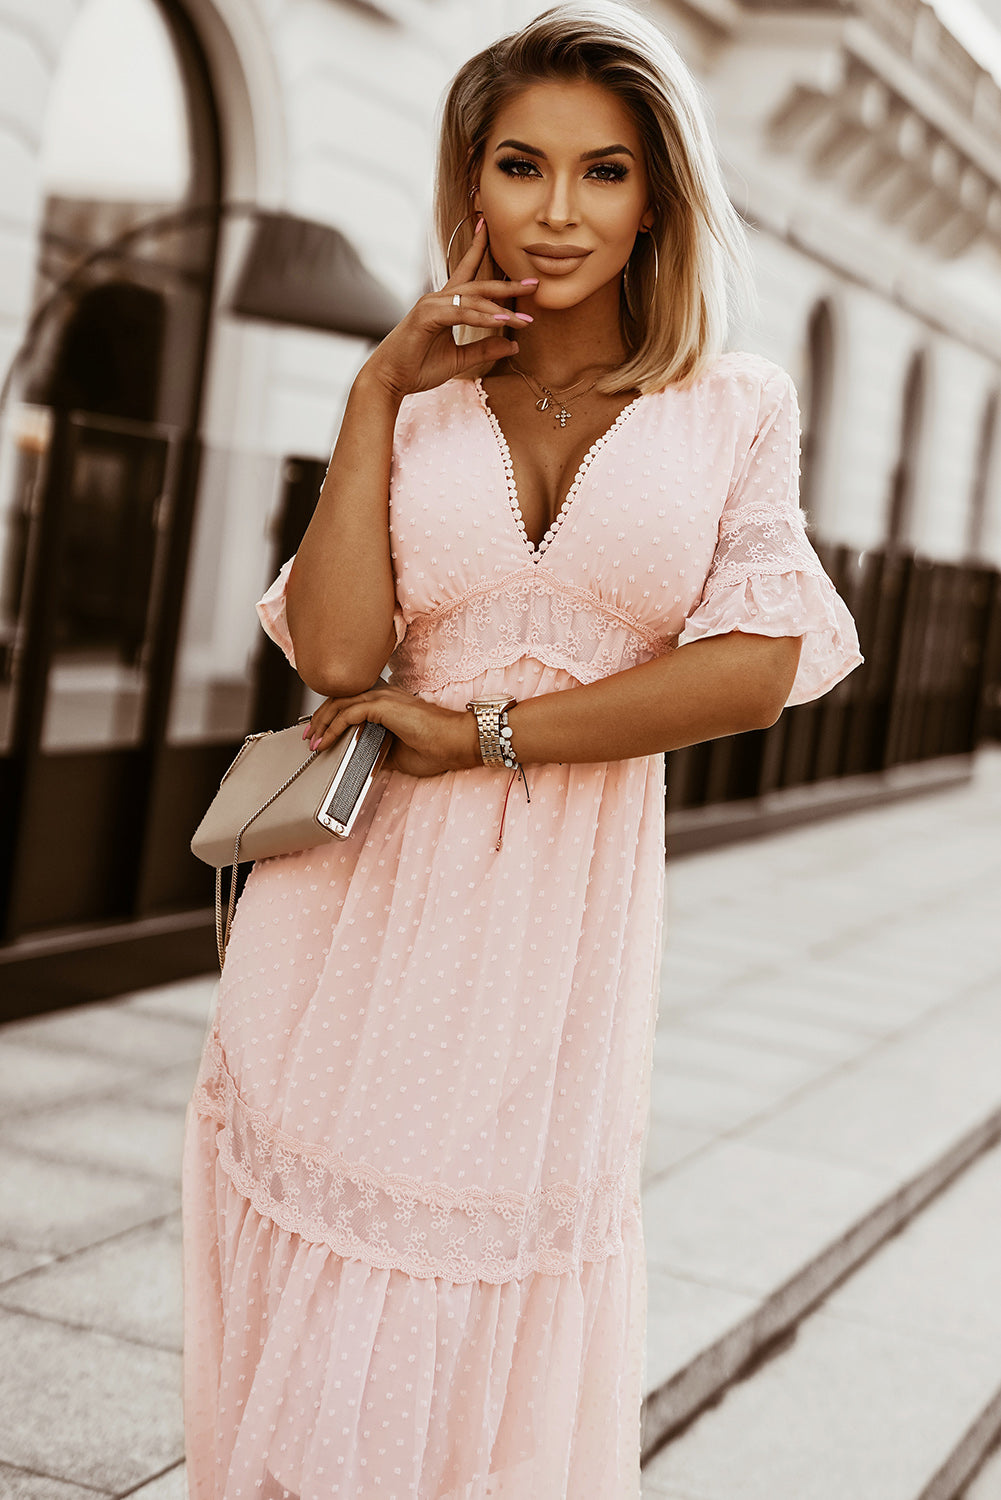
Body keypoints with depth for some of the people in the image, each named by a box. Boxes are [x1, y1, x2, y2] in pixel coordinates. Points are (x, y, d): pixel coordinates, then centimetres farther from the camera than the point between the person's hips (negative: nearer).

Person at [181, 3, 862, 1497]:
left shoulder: (737, 408, 2)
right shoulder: (418, 405, 5)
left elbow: (755, 670, -9)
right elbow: (335, 654, -8)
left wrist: (482, 734, -11)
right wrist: (375, 392, -8)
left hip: (567, 911, -1)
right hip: (363, 903, 1)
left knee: (497, 1362, 9)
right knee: (313, 1343, 10)